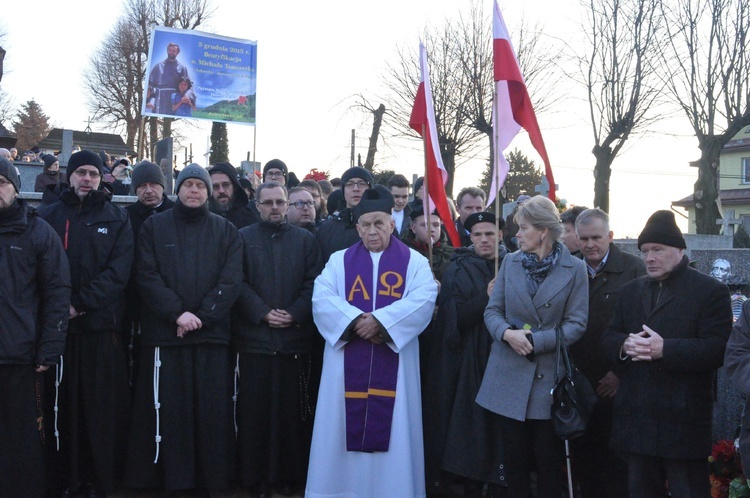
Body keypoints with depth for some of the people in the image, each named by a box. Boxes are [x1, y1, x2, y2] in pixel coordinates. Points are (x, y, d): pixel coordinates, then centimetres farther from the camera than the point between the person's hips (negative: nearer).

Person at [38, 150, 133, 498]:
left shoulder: (116, 218, 7)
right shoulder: (48, 216, 10)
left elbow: (118, 270, -4)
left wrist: (81, 303, -13)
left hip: (102, 325, -1)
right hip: (60, 324, 1)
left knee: (103, 404, 1)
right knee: (65, 403, 4)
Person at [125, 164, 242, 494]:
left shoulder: (226, 231, 9)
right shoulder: (154, 227, 8)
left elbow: (231, 281, -1)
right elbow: (147, 277, -2)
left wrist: (201, 316, -12)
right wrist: (177, 313, -13)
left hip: (211, 334, 1)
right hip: (164, 334, 0)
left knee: (212, 411, 2)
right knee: (167, 411, 2)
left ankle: (212, 478, 11)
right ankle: (170, 478, 11)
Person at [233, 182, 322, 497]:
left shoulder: (305, 240, 11)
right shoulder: (243, 238, 8)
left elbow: (313, 283, 4)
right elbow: (238, 283, -1)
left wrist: (294, 314, -9)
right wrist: (263, 313, -12)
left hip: (295, 338, 1)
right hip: (254, 338, -1)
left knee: (292, 410, 3)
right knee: (255, 409, 1)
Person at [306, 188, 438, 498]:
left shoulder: (414, 261, 6)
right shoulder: (339, 260, 10)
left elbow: (423, 300, -10)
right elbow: (321, 297, -4)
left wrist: (381, 320, -21)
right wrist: (355, 321, -19)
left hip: (394, 364, -1)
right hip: (348, 363, 1)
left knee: (391, 428, 1)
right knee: (346, 427, 3)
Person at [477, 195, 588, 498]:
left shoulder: (574, 269, -4)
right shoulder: (510, 262, 6)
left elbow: (576, 324, -6)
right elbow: (492, 311, 6)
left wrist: (535, 341, -15)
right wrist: (507, 333, -14)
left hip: (549, 376, -2)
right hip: (509, 375, 3)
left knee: (548, 460, 6)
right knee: (514, 458, 9)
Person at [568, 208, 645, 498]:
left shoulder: (633, 269, -4)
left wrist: (621, 373, -11)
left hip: (615, 384, -4)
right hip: (577, 382, 4)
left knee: (615, 461, 4)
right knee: (582, 455, 10)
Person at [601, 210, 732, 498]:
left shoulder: (711, 291, -3)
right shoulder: (631, 291, 17)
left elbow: (717, 350, -14)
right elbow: (608, 340, 11)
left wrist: (665, 349, -24)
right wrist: (625, 345, -12)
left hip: (683, 420, -5)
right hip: (637, 420, 6)